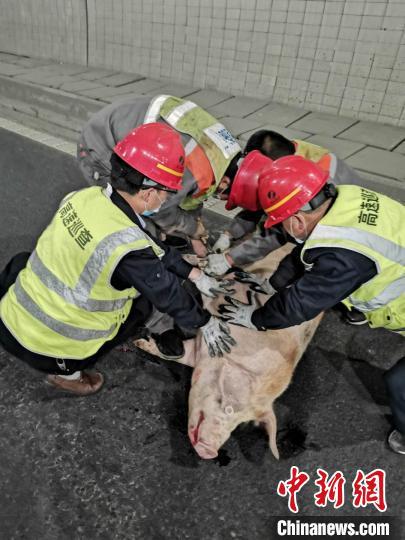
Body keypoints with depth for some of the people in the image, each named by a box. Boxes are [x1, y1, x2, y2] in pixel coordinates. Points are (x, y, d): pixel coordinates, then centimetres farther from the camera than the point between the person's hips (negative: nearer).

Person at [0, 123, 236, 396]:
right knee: (144, 302, 10)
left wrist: (196, 275, 11)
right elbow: (168, 294, -11)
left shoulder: (85, 196, -6)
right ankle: (66, 369, 13)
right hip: (45, 349, -6)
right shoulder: (128, 246, -28)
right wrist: (205, 322, 7)